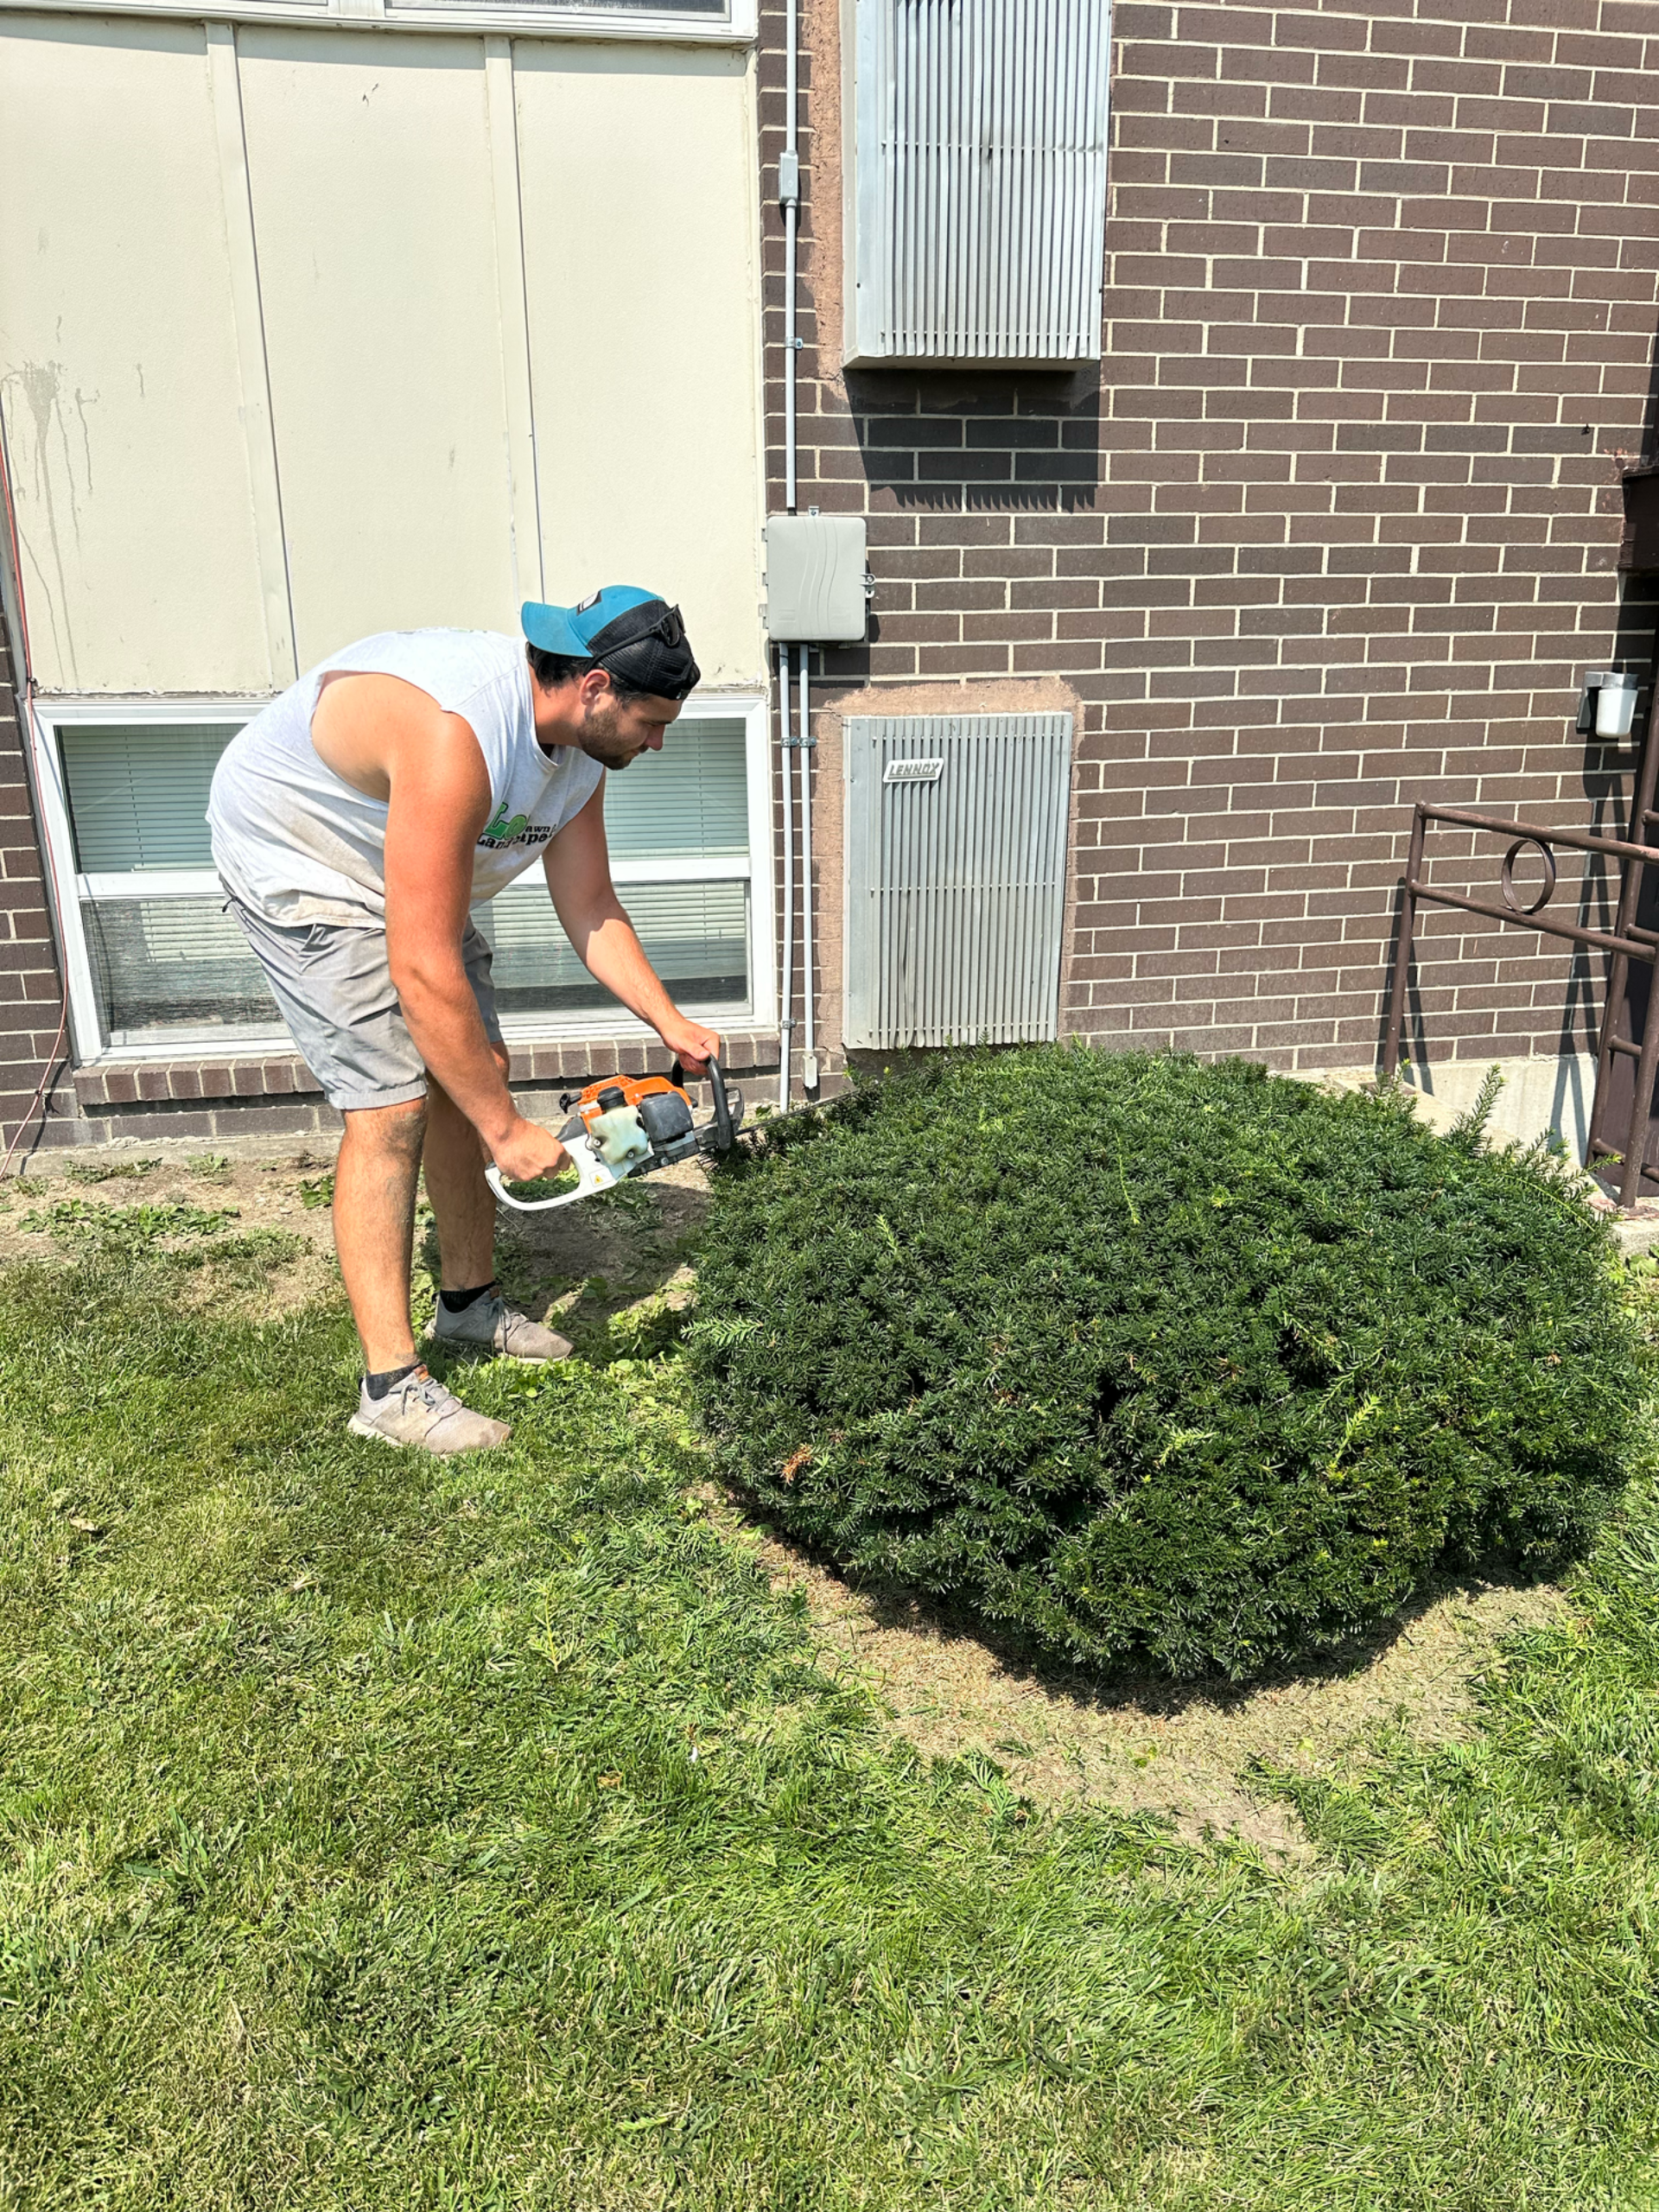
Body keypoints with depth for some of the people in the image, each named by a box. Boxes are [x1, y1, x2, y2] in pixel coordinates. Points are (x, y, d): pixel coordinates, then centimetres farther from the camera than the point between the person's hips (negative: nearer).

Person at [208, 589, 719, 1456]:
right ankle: (392, 1385, -7)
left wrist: (670, 1022, -10)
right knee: (394, 1103, -16)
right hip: (297, 859, -9)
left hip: (411, 877, 9)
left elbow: (589, 911, 0)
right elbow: (424, 973, -38)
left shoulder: (579, 742, -10)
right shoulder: (455, 736, -38)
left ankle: (469, 1301, 25)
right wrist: (508, 1131, -31)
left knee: (474, 1071, 7)